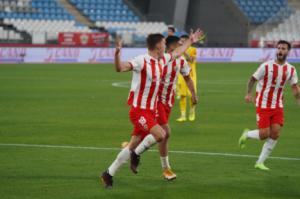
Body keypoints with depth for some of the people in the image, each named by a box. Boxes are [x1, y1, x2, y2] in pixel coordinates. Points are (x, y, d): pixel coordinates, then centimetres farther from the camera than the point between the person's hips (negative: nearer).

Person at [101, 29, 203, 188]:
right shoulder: (142, 61, -16)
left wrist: (190, 41, 41)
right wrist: (117, 53, -46)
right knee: (160, 134, -25)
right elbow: (120, 68, -29)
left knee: (133, 146, 8)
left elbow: (176, 53, 31)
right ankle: (136, 155, -2)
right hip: (139, 110, -8)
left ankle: (109, 174, 17)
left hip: (150, 111, 8)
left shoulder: (161, 60, 10)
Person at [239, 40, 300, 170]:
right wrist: (249, 93, -16)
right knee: (264, 135, -10)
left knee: (275, 134, -5)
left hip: (278, 106, 4)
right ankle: (247, 134, 24)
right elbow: (253, 79, -2)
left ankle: (260, 162, 8)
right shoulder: (266, 66, -11)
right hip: (263, 105, -4)